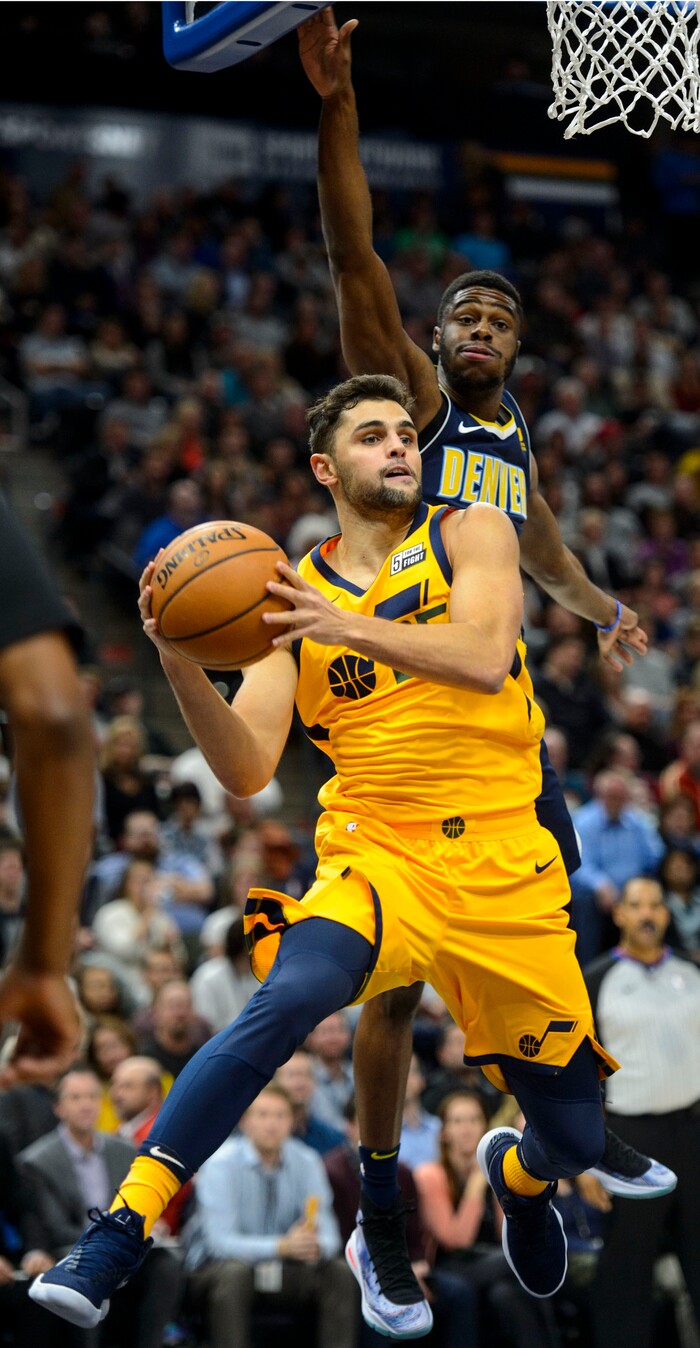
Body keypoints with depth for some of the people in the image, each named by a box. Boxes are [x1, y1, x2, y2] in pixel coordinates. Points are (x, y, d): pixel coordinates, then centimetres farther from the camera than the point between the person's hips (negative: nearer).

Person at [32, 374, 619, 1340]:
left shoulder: (472, 534, 4)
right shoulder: (294, 594, 7)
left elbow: (485, 658, -17)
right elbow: (247, 770, -2)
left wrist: (350, 626, -32)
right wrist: (181, 666, -19)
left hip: (506, 877, 1)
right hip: (376, 858, -1)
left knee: (575, 1139, 6)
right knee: (290, 994, -34)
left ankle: (515, 1174, 46)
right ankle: (120, 1233, -33)